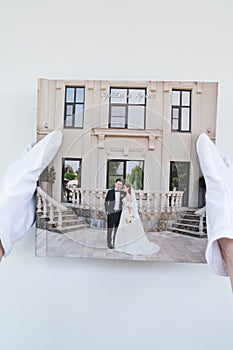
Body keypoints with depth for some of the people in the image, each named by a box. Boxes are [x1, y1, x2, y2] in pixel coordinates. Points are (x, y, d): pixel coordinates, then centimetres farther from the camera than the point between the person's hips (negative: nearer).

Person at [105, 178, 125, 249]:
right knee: (110, 228, 4)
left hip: (119, 212, 3)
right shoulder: (110, 191, -4)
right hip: (111, 212, -2)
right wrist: (106, 210, -5)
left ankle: (115, 243, 22)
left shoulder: (123, 193, 3)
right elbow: (106, 201, 1)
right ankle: (109, 243, 17)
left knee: (117, 228, 9)